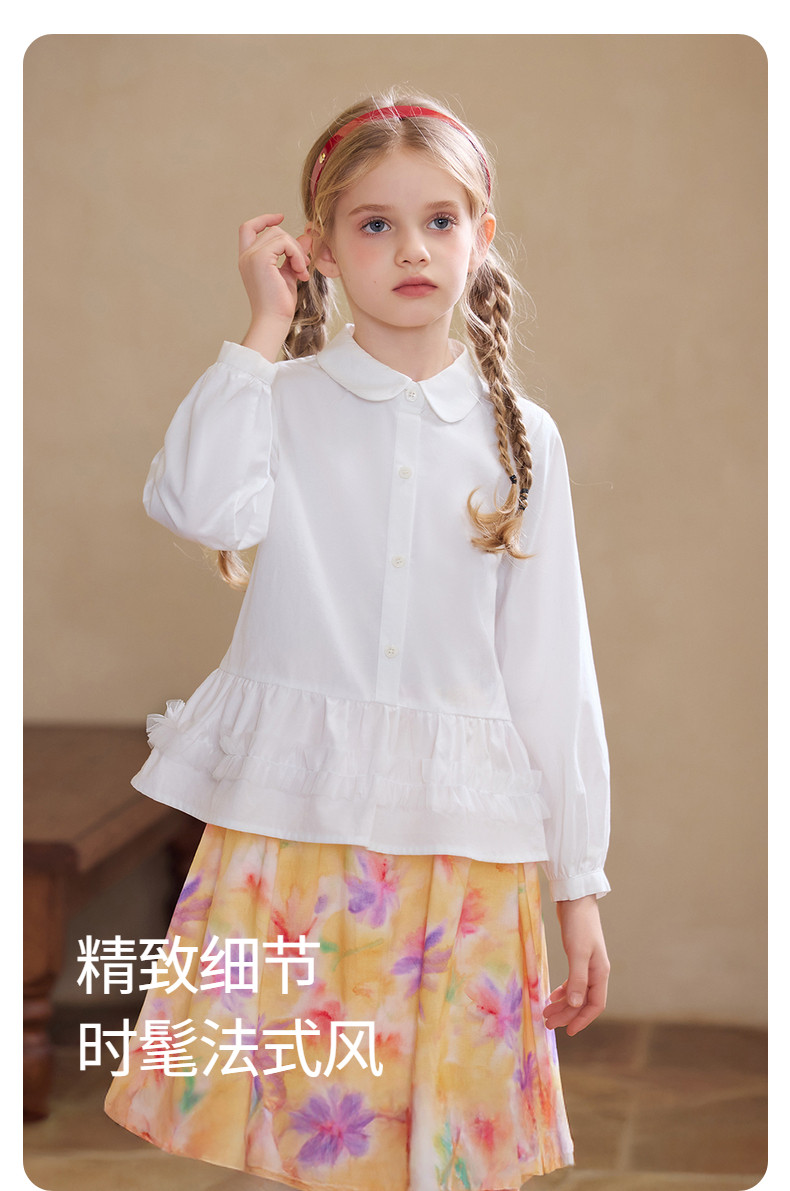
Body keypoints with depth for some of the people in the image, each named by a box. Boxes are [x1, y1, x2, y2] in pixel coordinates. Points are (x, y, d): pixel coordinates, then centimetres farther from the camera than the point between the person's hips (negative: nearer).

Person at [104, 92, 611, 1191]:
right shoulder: (281, 401, 3)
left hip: (464, 846, 2)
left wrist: (579, 886, 7)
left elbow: (552, 671, 8)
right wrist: (265, 326, -10)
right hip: (291, 816, -1)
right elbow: (199, 507, -21)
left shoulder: (520, 435, 8)